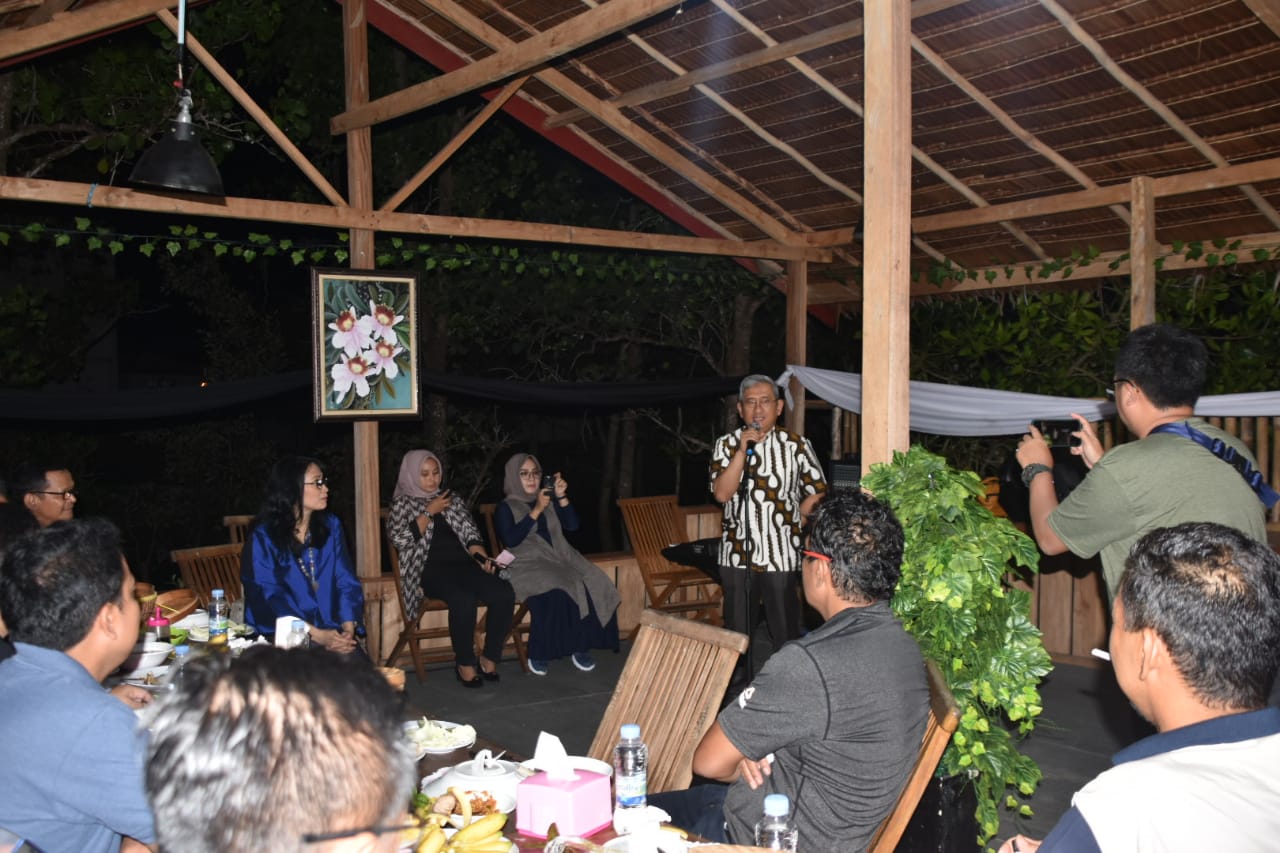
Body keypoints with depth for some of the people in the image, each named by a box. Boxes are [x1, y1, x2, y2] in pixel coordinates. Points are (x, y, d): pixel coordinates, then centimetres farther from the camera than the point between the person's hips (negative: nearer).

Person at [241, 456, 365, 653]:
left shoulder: (331, 526, 11)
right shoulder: (262, 539, -4)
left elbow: (347, 582, 6)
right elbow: (269, 597, -12)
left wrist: (348, 628, -12)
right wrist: (317, 635, -22)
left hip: (331, 632, 4)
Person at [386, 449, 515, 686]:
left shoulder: (452, 499, 23)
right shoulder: (403, 503, 11)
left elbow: (469, 533, 15)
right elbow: (399, 539, -6)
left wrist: (482, 557, -4)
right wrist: (430, 512, -4)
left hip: (464, 564, 5)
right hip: (431, 570, -4)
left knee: (504, 594, -24)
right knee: (463, 600, -36)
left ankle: (489, 659, -10)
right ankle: (464, 664, -17)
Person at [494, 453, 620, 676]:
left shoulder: (549, 501, 20)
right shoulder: (505, 508, 6)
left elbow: (572, 525, 11)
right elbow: (511, 540, -11)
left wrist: (562, 497, -3)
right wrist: (536, 511, -15)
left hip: (561, 559, 5)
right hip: (529, 565, -5)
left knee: (594, 587, -23)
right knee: (554, 594, -35)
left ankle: (580, 646, -13)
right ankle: (539, 653, -20)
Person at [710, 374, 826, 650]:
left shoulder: (796, 444, -1)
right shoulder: (727, 444, 3)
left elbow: (817, 492, 4)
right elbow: (722, 493, -9)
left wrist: (792, 520, -3)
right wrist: (743, 451, -16)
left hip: (782, 556, -2)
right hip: (737, 554, 2)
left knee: (786, 634, 3)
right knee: (736, 635, 11)